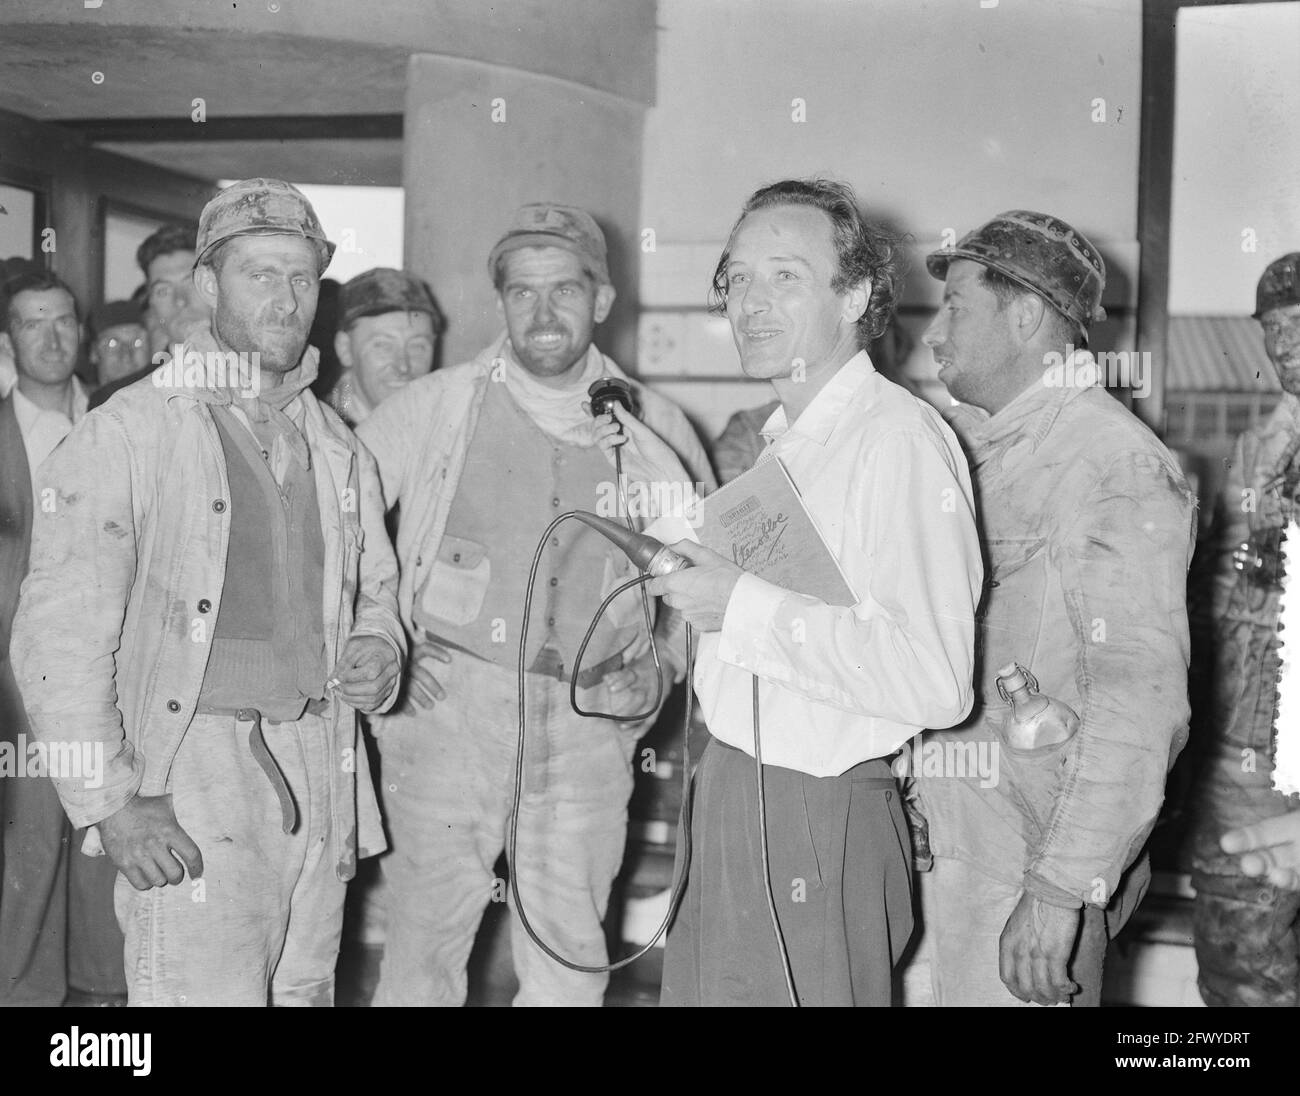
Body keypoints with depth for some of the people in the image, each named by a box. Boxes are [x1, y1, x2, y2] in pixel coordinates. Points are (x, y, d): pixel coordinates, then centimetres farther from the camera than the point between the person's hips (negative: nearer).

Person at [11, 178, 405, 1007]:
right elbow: (58, 640, -9)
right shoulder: (126, 436, -6)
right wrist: (112, 803, -15)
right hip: (190, 790, -5)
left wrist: (379, 651, 3)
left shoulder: (339, 448, 13)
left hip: (321, 779, 6)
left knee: (307, 990, 12)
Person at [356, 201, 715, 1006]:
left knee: (570, 962, 6)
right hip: (449, 709, -2)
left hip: (589, 727, 2)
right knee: (426, 945, 0)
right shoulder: (436, 407, -1)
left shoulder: (653, 425, 7)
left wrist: (657, 669, 10)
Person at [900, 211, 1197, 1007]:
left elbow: (1141, 702, -20)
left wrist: (1067, 888, -22)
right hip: (935, 843, 7)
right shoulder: (972, 448, 12)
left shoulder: (1117, 463, -13)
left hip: (1028, 858, -7)